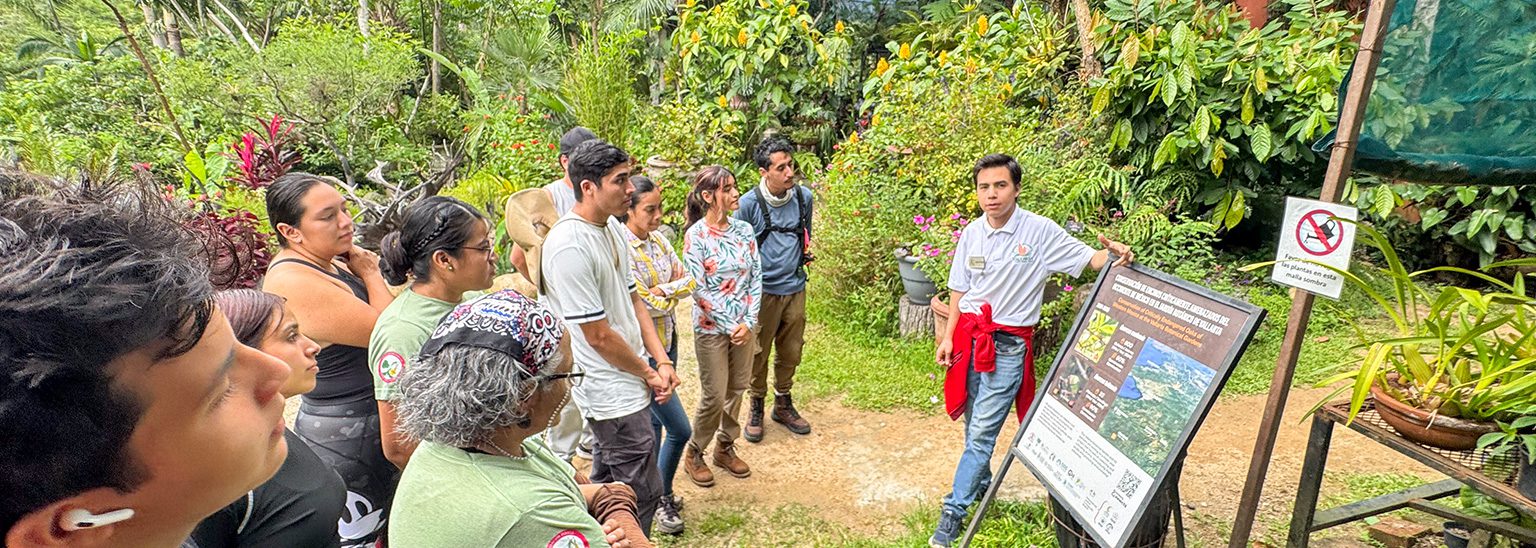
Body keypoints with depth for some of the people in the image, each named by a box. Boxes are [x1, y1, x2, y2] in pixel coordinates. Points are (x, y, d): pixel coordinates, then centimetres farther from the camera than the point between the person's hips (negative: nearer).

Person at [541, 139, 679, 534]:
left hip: (626, 383, 9)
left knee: (607, 480, 25)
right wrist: (649, 374, -8)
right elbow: (598, 336, -21)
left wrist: (662, 361, 3)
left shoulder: (613, 227, 4)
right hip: (614, 394, -9)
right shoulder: (569, 247, -24)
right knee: (642, 492, 4)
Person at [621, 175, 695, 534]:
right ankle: (662, 499, 21)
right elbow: (648, 306, -21)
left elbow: (689, 280, 2)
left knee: (655, 422, 19)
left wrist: (663, 290, -15)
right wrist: (674, 290, -4)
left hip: (667, 341, 8)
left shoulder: (658, 240, 3)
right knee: (680, 430, -2)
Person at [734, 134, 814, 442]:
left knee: (791, 352, 15)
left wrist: (804, 251, 4)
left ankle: (783, 404, 36)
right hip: (763, 290, -4)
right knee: (758, 353, 9)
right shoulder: (749, 203, -13)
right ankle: (756, 406, 31)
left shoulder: (804, 196, -1)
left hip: (795, 288, 4)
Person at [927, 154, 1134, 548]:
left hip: (1008, 345, -4)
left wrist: (1114, 253, -30)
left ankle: (953, 512, 7)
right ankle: (981, 483, 42)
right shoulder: (971, 233, 4)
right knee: (973, 423, 17)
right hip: (969, 336, 5)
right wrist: (948, 337, 6)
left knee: (982, 431, -5)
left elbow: (1088, 258, -7)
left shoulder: (1040, 231, -9)